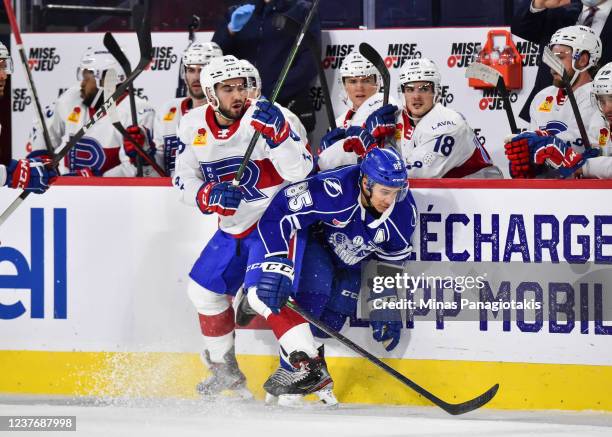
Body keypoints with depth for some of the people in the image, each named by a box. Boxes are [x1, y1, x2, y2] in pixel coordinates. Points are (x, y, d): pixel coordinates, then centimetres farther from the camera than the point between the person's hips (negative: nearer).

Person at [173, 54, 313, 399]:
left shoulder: (271, 119, -21)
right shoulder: (194, 126, -3)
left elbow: (300, 173, -30)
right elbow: (184, 180, 2)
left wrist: (276, 132, -43)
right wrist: (210, 196, -19)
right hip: (234, 226, 8)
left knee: (263, 289, -26)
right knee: (204, 289, 15)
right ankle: (225, 370, 33)